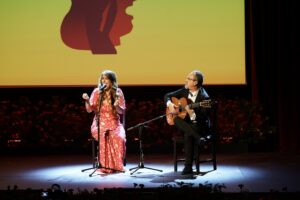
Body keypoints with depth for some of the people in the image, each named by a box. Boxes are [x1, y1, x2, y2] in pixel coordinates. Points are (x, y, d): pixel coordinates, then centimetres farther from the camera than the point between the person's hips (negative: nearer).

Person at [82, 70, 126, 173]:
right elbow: (90, 110, -2)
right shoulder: (97, 91, 2)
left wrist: (117, 106, -20)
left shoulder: (118, 92, 3)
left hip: (114, 123, 1)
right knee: (103, 138, -33)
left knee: (119, 138, -31)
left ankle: (117, 165, -18)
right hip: (100, 123, -1)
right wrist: (87, 100, -21)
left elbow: (122, 111, 2)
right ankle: (105, 166, -22)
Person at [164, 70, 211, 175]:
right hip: (185, 123, 5)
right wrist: (170, 104, -8)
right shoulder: (184, 91, 4)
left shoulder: (204, 97, -15)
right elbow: (167, 96, 13)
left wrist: (192, 114, -34)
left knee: (188, 135, -36)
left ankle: (188, 167, -31)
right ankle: (198, 138, -35)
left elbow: (203, 118, -17)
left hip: (198, 125, -5)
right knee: (176, 119, -29)